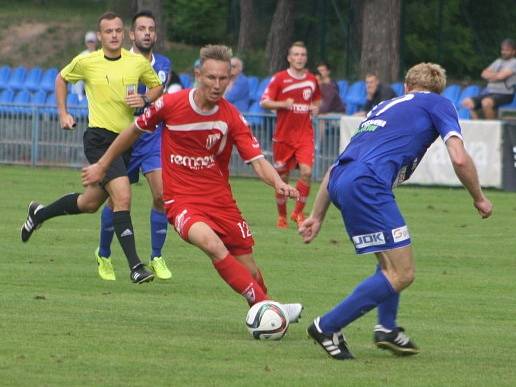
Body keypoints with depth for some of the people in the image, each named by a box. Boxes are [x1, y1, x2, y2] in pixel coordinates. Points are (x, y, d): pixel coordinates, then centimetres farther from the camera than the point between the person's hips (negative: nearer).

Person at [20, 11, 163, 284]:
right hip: (99, 137, -5)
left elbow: (157, 86, 17)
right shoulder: (86, 62, -3)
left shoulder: (138, 62, 2)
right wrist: (63, 114, 9)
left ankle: (39, 213, 43)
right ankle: (135, 266, -22)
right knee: (122, 197, -20)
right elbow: (62, 79, 16)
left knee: (90, 203, 16)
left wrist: (145, 99, -4)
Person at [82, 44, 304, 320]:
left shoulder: (232, 117, -6)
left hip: (221, 200, 3)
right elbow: (135, 130, 9)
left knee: (250, 272, 2)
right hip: (181, 201, -3)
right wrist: (102, 165, 17)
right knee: (212, 244, -33)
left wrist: (279, 184, -32)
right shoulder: (170, 104, -8)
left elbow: (258, 162, -10)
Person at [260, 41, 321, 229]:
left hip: (305, 135, 2)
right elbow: (264, 102, -5)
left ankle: (298, 212, 0)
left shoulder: (312, 80, 9)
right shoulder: (279, 78, -3)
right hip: (283, 135, -2)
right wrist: (283, 104, -20)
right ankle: (282, 216, 20)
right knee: (283, 176, 4)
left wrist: (315, 108, 4)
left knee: (306, 172, -16)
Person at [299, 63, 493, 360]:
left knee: (393, 258, 28)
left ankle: (387, 328, 22)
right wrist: (479, 198, 17)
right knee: (401, 274, -6)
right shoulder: (439, 104, 15)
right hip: (367, 183, -8)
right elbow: (460, 159, 0)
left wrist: (318, 216, 34)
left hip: (340, 181, 8)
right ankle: (327, 328, -5)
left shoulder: (385, 107, 34)